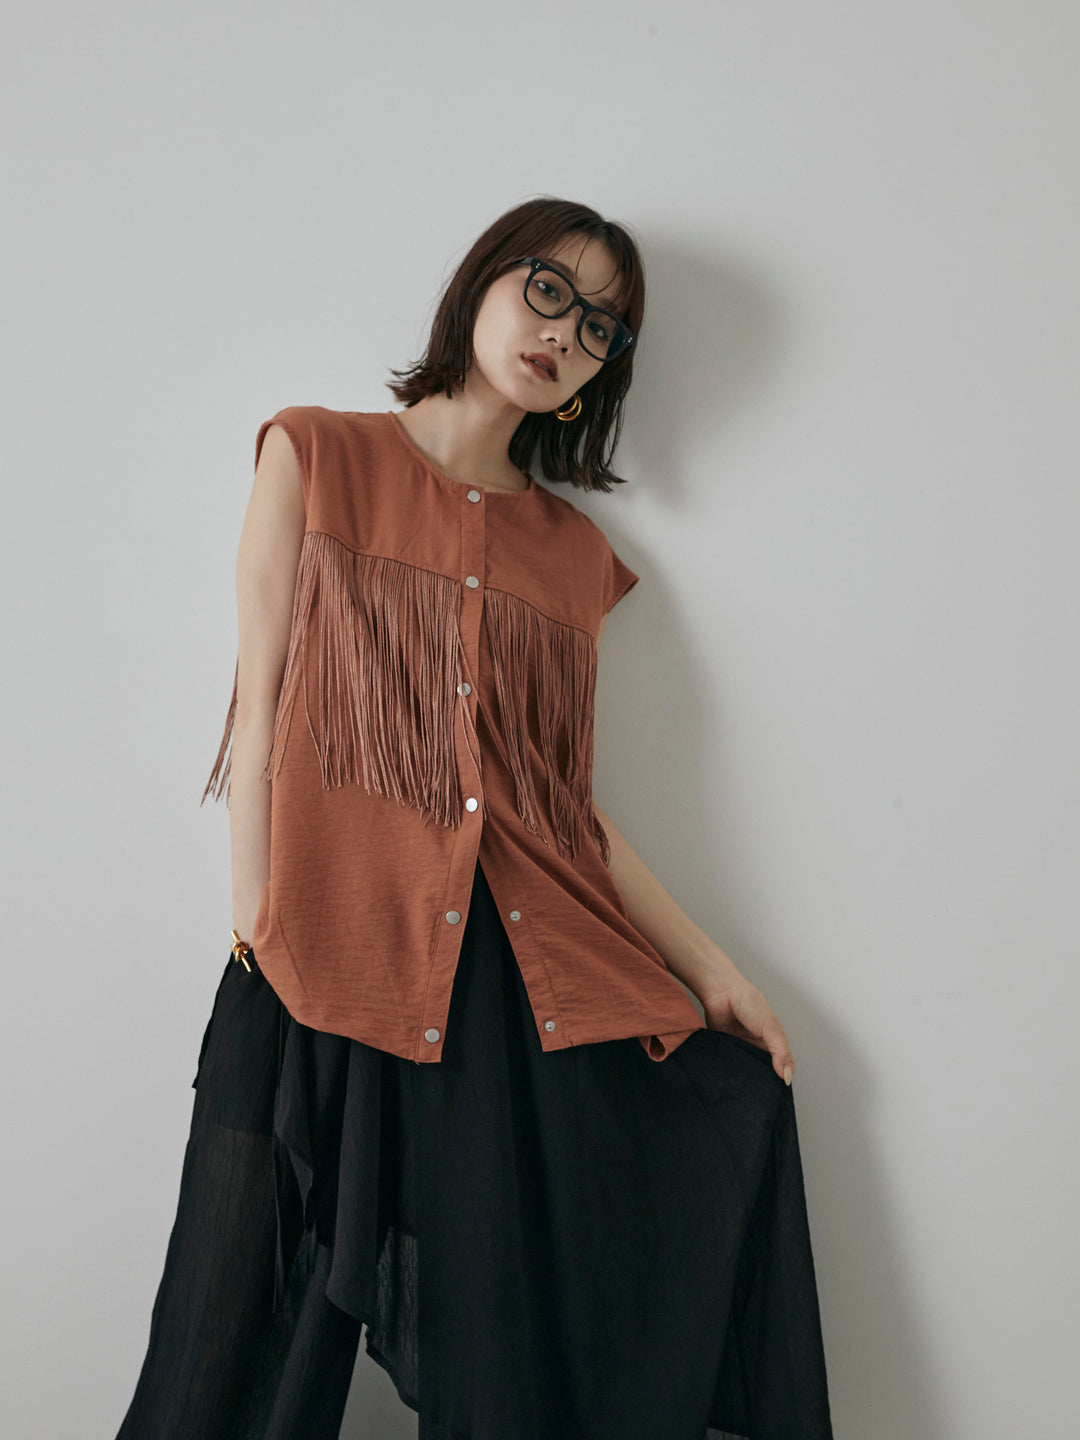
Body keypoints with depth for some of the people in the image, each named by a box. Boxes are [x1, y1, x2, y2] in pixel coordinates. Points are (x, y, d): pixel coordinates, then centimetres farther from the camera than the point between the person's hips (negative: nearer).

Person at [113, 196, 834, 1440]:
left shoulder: (576, 554, 16)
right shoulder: (317, 454, 8)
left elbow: (568, 802, 14)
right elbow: (260, 712, 0)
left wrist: (708, 968, 10)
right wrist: (255, 941, -8)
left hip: (539, 979, 4)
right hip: (339, 967, -3)